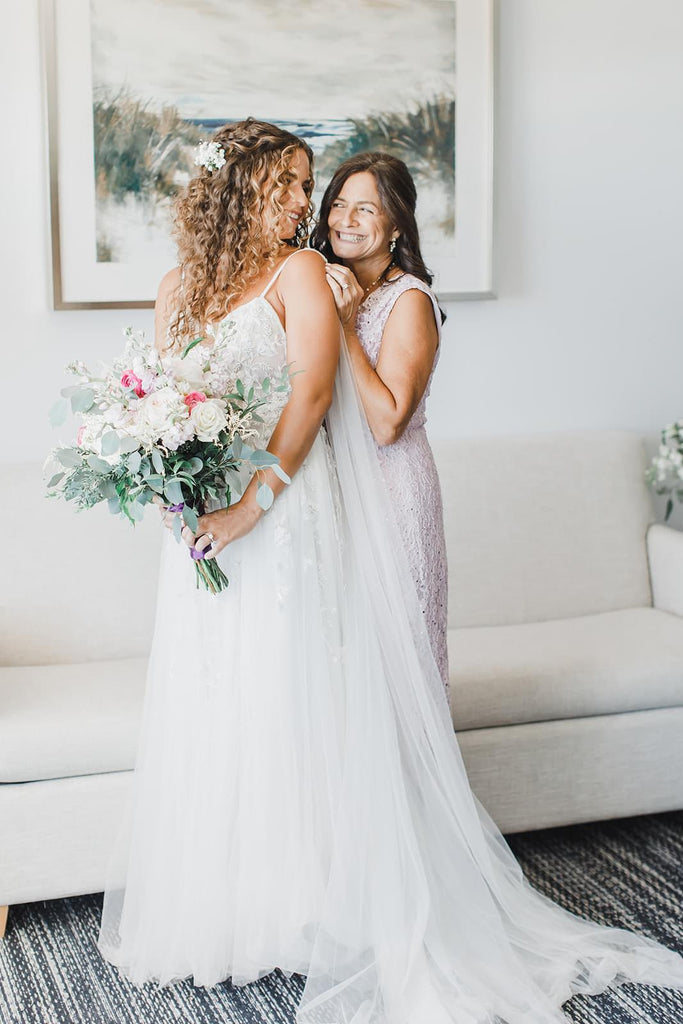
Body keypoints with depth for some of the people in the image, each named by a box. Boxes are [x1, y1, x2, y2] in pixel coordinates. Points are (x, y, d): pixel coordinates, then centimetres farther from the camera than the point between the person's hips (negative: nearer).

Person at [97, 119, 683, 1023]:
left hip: (289, 518, -5)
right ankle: (215, 907, 22)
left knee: (292, 705, -3)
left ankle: (316, 911, 9)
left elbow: (313, 388, -13)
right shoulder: (180, 290, 13)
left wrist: (252, 502, -20)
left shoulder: (299, 271, -2)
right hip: (204, 528, 5)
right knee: (210, 707, 9)